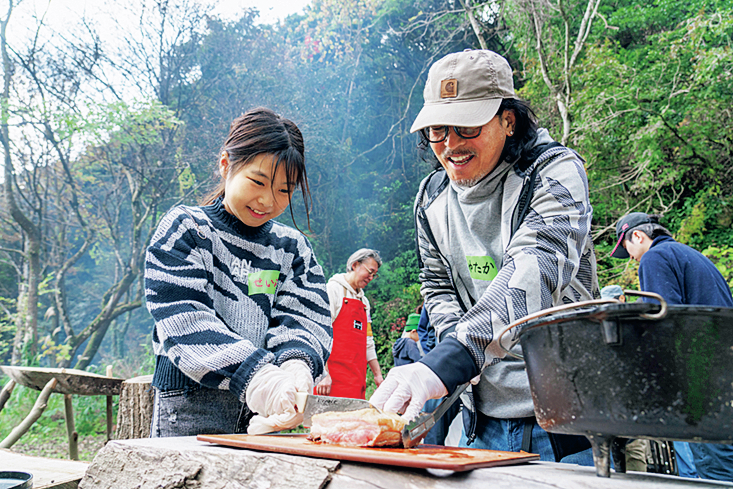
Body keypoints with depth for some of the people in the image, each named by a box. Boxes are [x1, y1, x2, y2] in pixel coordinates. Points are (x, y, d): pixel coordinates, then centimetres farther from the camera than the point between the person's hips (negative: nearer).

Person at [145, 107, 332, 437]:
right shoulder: (185, 228, 2)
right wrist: (254, 376, -25)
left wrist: (296, 365, -22)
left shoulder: (294, 247, 14)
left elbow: (304, 319, 2)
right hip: (190, 411, -2)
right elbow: (184, 322, -11)